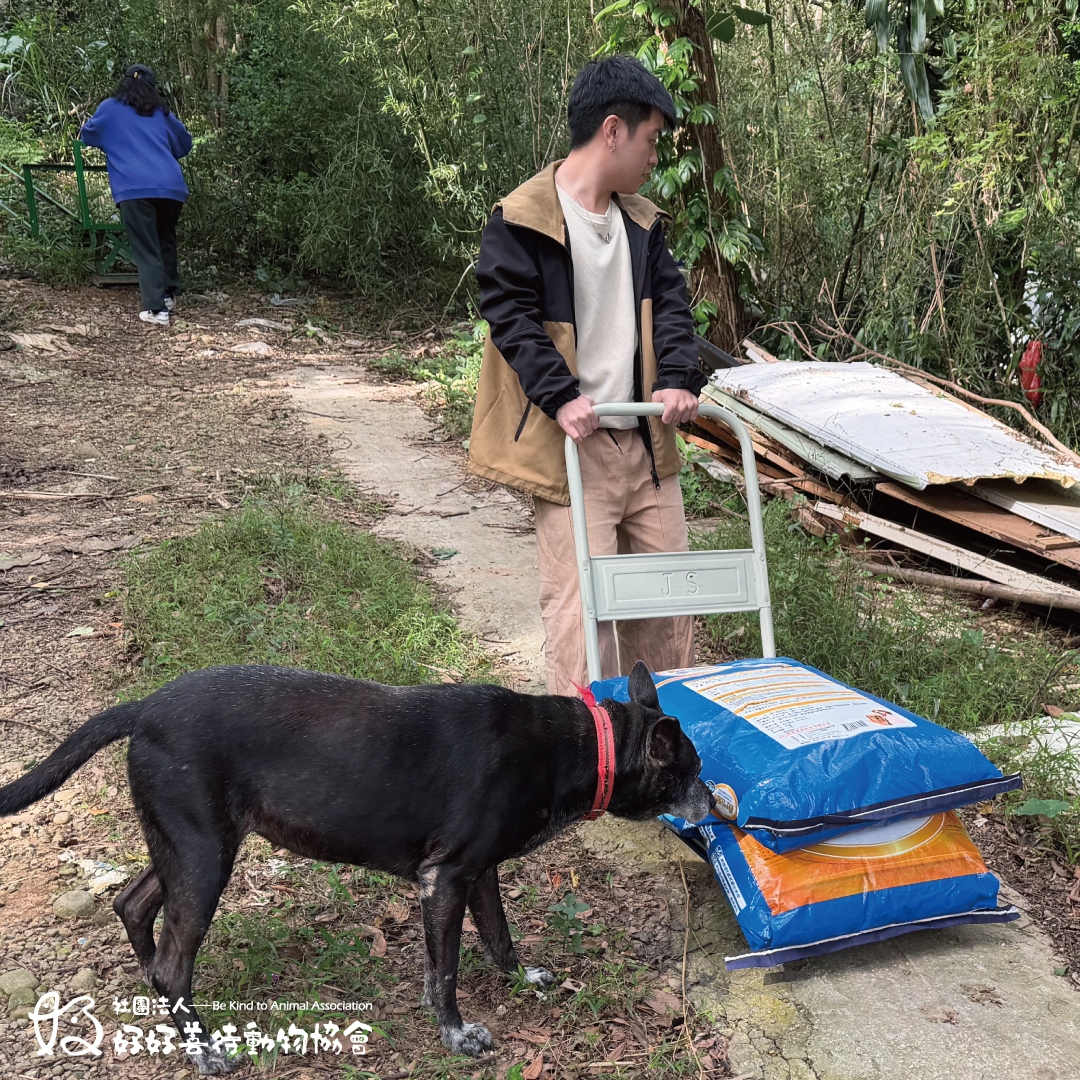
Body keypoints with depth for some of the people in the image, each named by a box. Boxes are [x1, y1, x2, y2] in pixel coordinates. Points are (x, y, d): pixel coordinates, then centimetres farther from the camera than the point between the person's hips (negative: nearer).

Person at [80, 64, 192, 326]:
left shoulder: (110, 108, 17)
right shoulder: (162, 113, 22)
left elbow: (86, 135, 32)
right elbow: (185, 144, 36)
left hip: (135, 188, -3)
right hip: (172, 186, 3)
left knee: (146, 249, -4)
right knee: (166, 239, 23)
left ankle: (156, 308, -12)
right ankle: (168, 293, 24)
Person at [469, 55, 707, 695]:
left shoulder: (641, 220, 13)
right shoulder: (522, 220, -9)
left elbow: (670, 302, 9)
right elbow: (510, 313, -13)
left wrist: (679, 378, -8)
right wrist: (561, 396, -23)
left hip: (645, 436, 7)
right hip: (571, 442, -7)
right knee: (580, 598, -6)